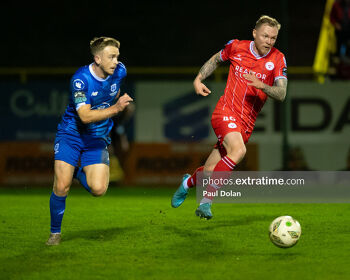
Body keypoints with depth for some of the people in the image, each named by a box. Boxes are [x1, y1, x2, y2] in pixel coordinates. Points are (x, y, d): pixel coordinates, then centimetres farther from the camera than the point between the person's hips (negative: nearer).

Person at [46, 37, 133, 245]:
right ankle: (55, 233, 11)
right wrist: (115, 108, -39)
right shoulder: (81, 79, -22)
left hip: (97, 139, 3)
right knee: (62, 187, -12)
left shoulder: (119, 71, -6)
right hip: (71, 134, -3)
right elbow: (85, 116, -31)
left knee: (98, 189, -16)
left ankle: (79, 173, 18)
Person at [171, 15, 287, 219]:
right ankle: (206, 202, -25)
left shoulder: (277, 59, -2)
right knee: (238, 150, -32)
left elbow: (281, 94, -9)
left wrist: (261, 85, -27)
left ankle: (188, 183, 40)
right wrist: (198, 79, 8)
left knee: (210, 172, 3)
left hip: (247, 123, 3)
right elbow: (216, 60, 19)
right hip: (226, 111, -2)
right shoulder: (236, 47, -2)